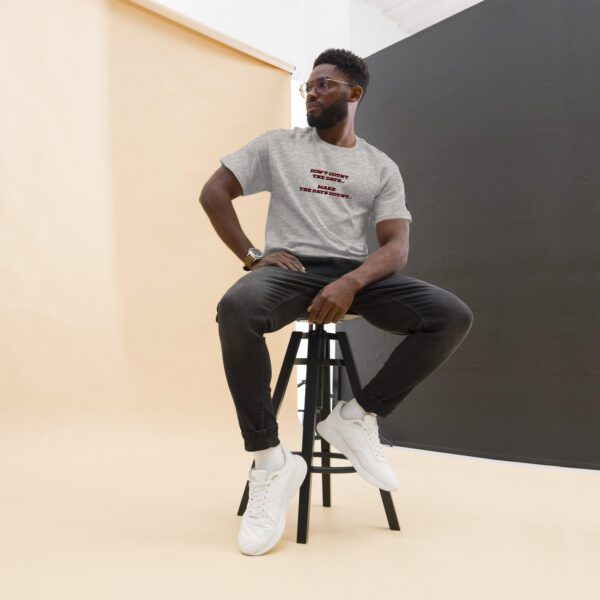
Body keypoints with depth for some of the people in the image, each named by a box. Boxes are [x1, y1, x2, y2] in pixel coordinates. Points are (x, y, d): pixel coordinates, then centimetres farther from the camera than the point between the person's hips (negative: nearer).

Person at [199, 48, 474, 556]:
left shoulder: (382, 167, 12)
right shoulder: (277, 145, 12)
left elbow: (396, 245, 0)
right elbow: (213, 192, 9)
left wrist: (351, 282, -22)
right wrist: (252, 256, -4)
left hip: (356, 275, 2)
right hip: (291, 268, -1)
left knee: (453, 315, -21)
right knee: (237, 307, -37)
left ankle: (358, 417, -7)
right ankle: (270, 460, -24)